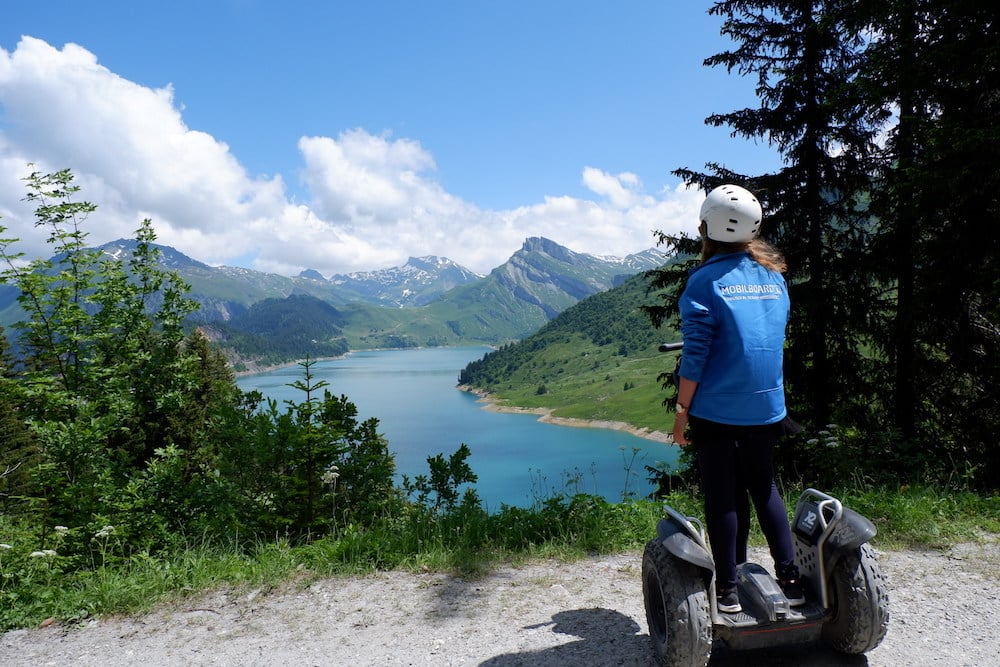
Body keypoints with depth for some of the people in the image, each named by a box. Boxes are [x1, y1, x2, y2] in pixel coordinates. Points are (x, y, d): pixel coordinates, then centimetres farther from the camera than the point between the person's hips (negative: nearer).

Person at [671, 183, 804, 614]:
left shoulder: (706, 280, -12)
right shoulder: (774, 276, 6)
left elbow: (695, 357, -15)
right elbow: (775, 340, 14)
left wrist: (682, 412, -8)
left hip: (715, 411, -5)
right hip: (768, 408, 5)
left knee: (723, 496, 6)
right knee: (764, 487, 20)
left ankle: (728, 589, 16)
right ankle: (790, 578, 23)